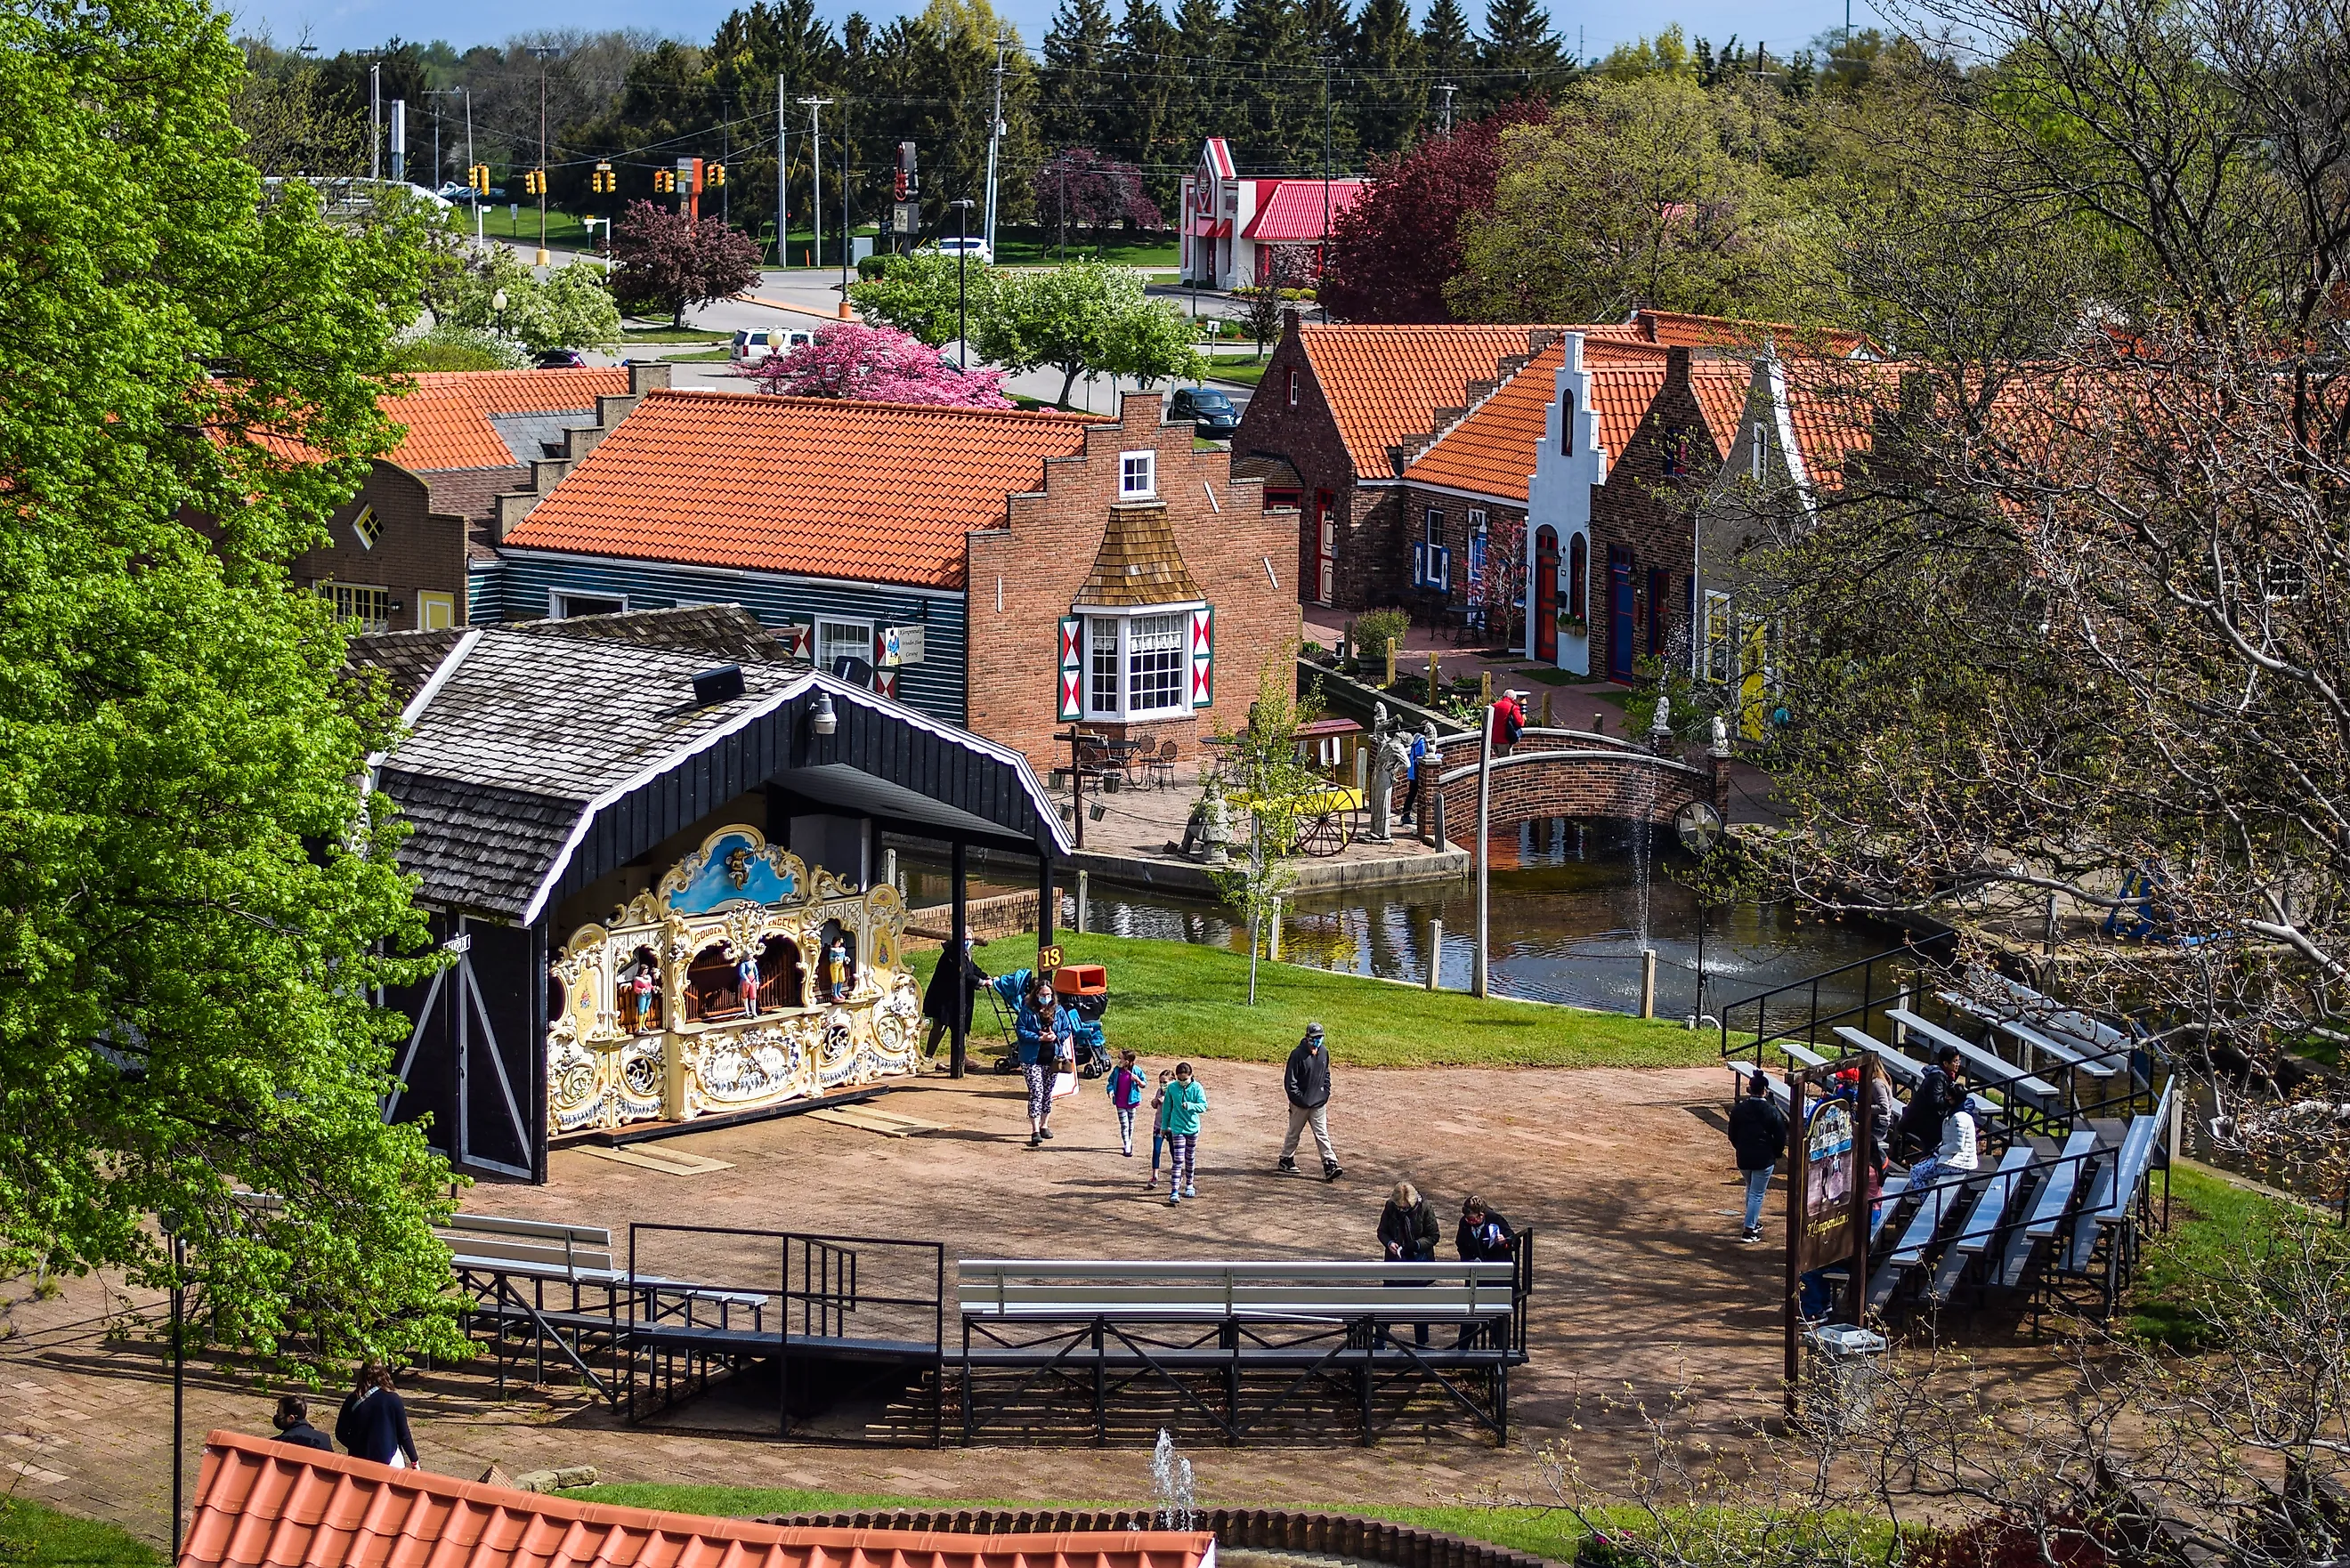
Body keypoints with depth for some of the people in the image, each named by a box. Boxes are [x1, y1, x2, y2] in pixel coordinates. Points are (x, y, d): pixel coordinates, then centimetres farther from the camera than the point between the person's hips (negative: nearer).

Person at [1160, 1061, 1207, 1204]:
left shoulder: (1197, 1088, -8)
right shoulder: (1172, 1088, -5)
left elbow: (1204, 1105, -15)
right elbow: (1167, 1108, 5)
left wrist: (1190, 1105, -33)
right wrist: (1164, 1126, 10)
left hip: (1193, 1128, 1)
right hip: (1177, 1128, -1)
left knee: (1190, 1158, 16)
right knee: (1177, 1160, -10)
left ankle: (1189, 1185, 33)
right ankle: (1174, 1191, -14)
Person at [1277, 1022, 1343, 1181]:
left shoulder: (1323, 1053, 4)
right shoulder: (1298, 1054, -15)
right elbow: (1289, 1080, -13)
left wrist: (1325, 1093, 6)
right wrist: (1299, 1098, -15)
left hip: (1319, 1103, 4)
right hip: (1300, 1104, -4)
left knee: (1322, 1135, -1)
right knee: (1293, 1133, 12)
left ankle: (1330, 1166, -7)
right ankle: (1286, 1161, 28)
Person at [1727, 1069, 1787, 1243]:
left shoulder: (1738, 1109, -2)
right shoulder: (1772, 1111, -12)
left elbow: (1732, 1135, 6)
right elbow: (1780, 1137, -7)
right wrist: (1776, 1154, 10)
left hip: (1743, 1157, 4)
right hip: (1764, 1158, -4)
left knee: (1751, 1188, 26)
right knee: (1757, 1193, 3)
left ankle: (1753, 1222, 35)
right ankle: (1749, 1230, 0)